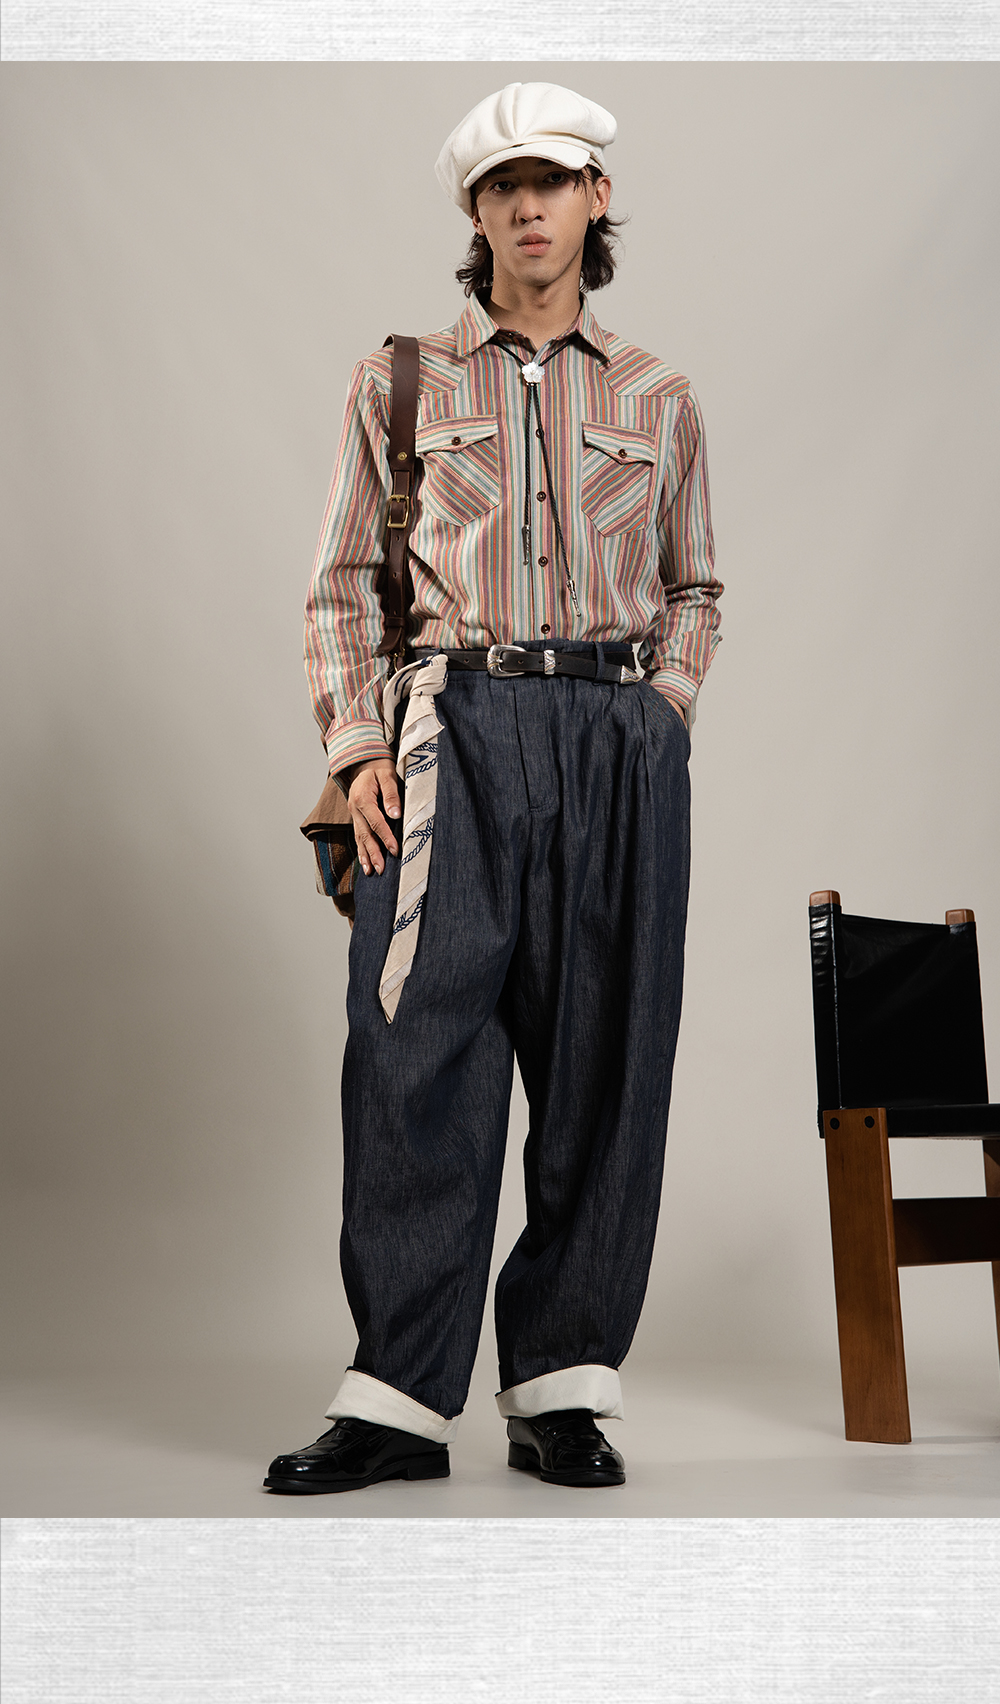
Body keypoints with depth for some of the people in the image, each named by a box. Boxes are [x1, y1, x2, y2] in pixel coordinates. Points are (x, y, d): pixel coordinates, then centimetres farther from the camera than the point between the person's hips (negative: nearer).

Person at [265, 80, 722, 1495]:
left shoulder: (659, 399, 17)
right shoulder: (403, 382, 14)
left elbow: (692, 593, 23)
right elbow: (342, 584, 10)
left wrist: (656, 719, 6)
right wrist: (357, 747, -2)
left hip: (620, 743, 2)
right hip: (457, 729, -1)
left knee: (602, 1061, 0)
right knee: (420, 1053, -9)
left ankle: (561, 1389, 9)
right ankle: (400, 1400, -2)